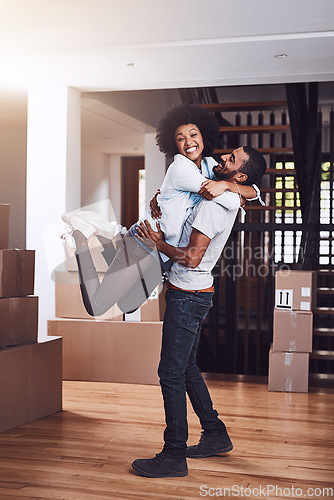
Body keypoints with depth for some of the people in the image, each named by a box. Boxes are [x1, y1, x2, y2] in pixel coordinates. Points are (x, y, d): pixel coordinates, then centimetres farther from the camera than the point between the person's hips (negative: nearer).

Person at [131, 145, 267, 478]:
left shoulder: (212, 205, -21)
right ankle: (215, 435, 28)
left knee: (171, 373, -5)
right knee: (186, 368, 18)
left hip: (188, 296, -10)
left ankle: (174, 456, 3)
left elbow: (191, 257, -26)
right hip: (194, 292, 10)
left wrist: (159, 243, -9)